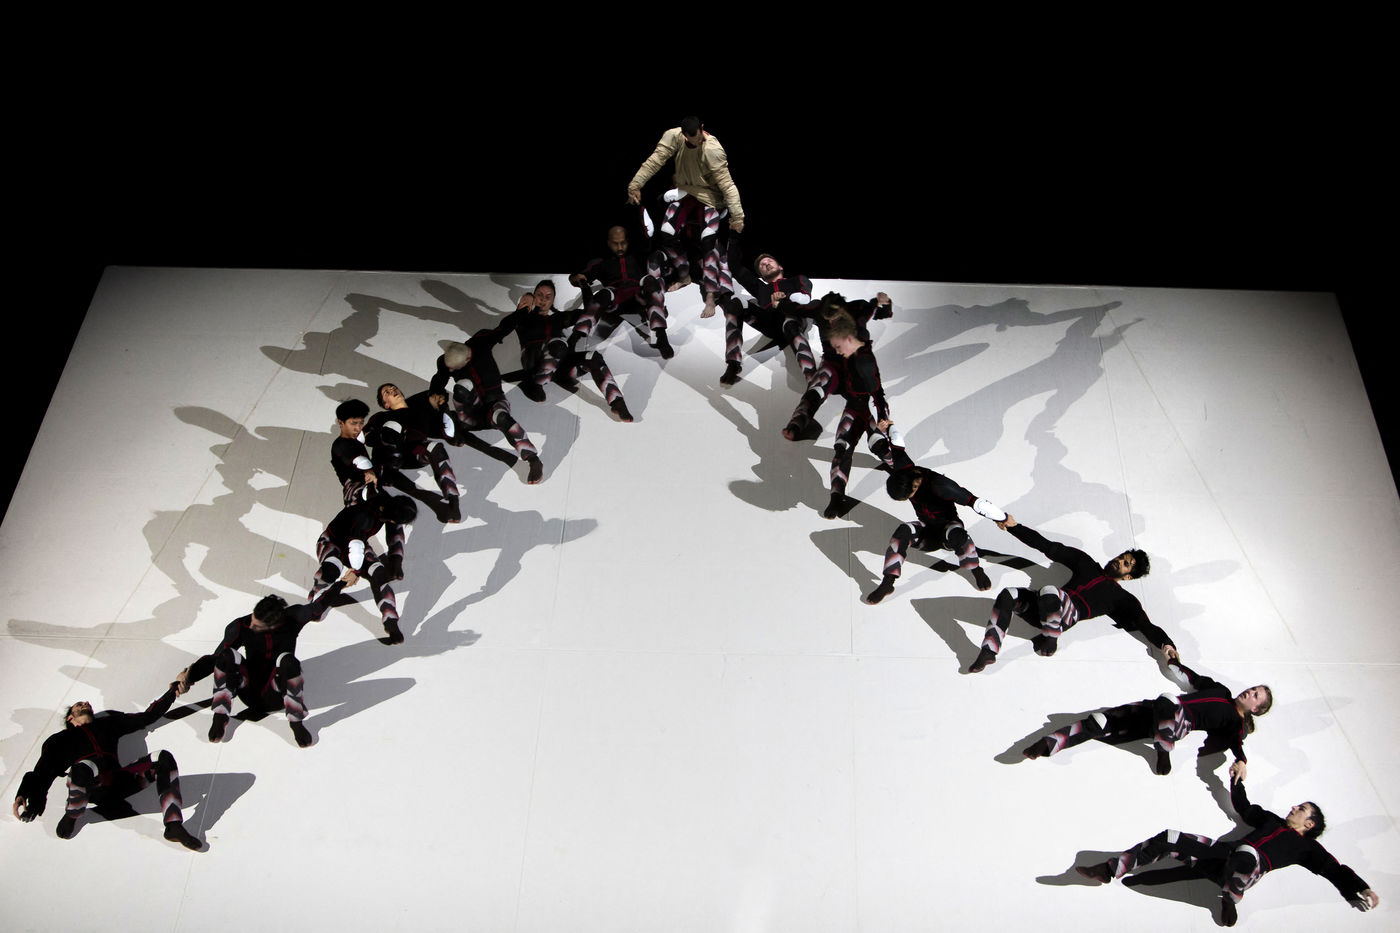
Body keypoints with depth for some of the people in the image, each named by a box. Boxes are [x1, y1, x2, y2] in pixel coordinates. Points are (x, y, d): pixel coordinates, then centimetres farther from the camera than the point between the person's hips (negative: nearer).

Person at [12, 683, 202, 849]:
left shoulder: (108, 723, 33)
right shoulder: (59, 741, 25)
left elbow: (147, 717, 33)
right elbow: (40, 774, 14)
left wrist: (172, 692, 26)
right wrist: (22, 796, -4)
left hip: (119, 783, 3)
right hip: (94, 789, -3)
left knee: (164, 758, -19)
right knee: (83, 767, -39)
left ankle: (174, 825, -29)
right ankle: (72, 816, -8)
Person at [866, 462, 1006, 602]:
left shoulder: (938, 485, -35)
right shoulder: (905, 474, -16)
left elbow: (972, 500, -31)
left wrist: (1002, 518, -26)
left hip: (947, 525, -5)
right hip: (926, 527, 5)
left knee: (956, 533, -39)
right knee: (902, 532, -27)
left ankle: (977, 571, -13)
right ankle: (887, 584, -25)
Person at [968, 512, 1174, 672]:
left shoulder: (1122, 598, 23)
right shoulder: (1086, 563, 31)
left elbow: (1145, 624, 12)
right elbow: (1049, 547, 24)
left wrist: (1166, 645, -9)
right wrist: (1014, 526, 15)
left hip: (1071, 614, -4)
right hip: (1044, 608, 4)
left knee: (1049, 592, -38)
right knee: (1008, 595, -27)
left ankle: (1050, 641, -14)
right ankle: (988, 652, -31)